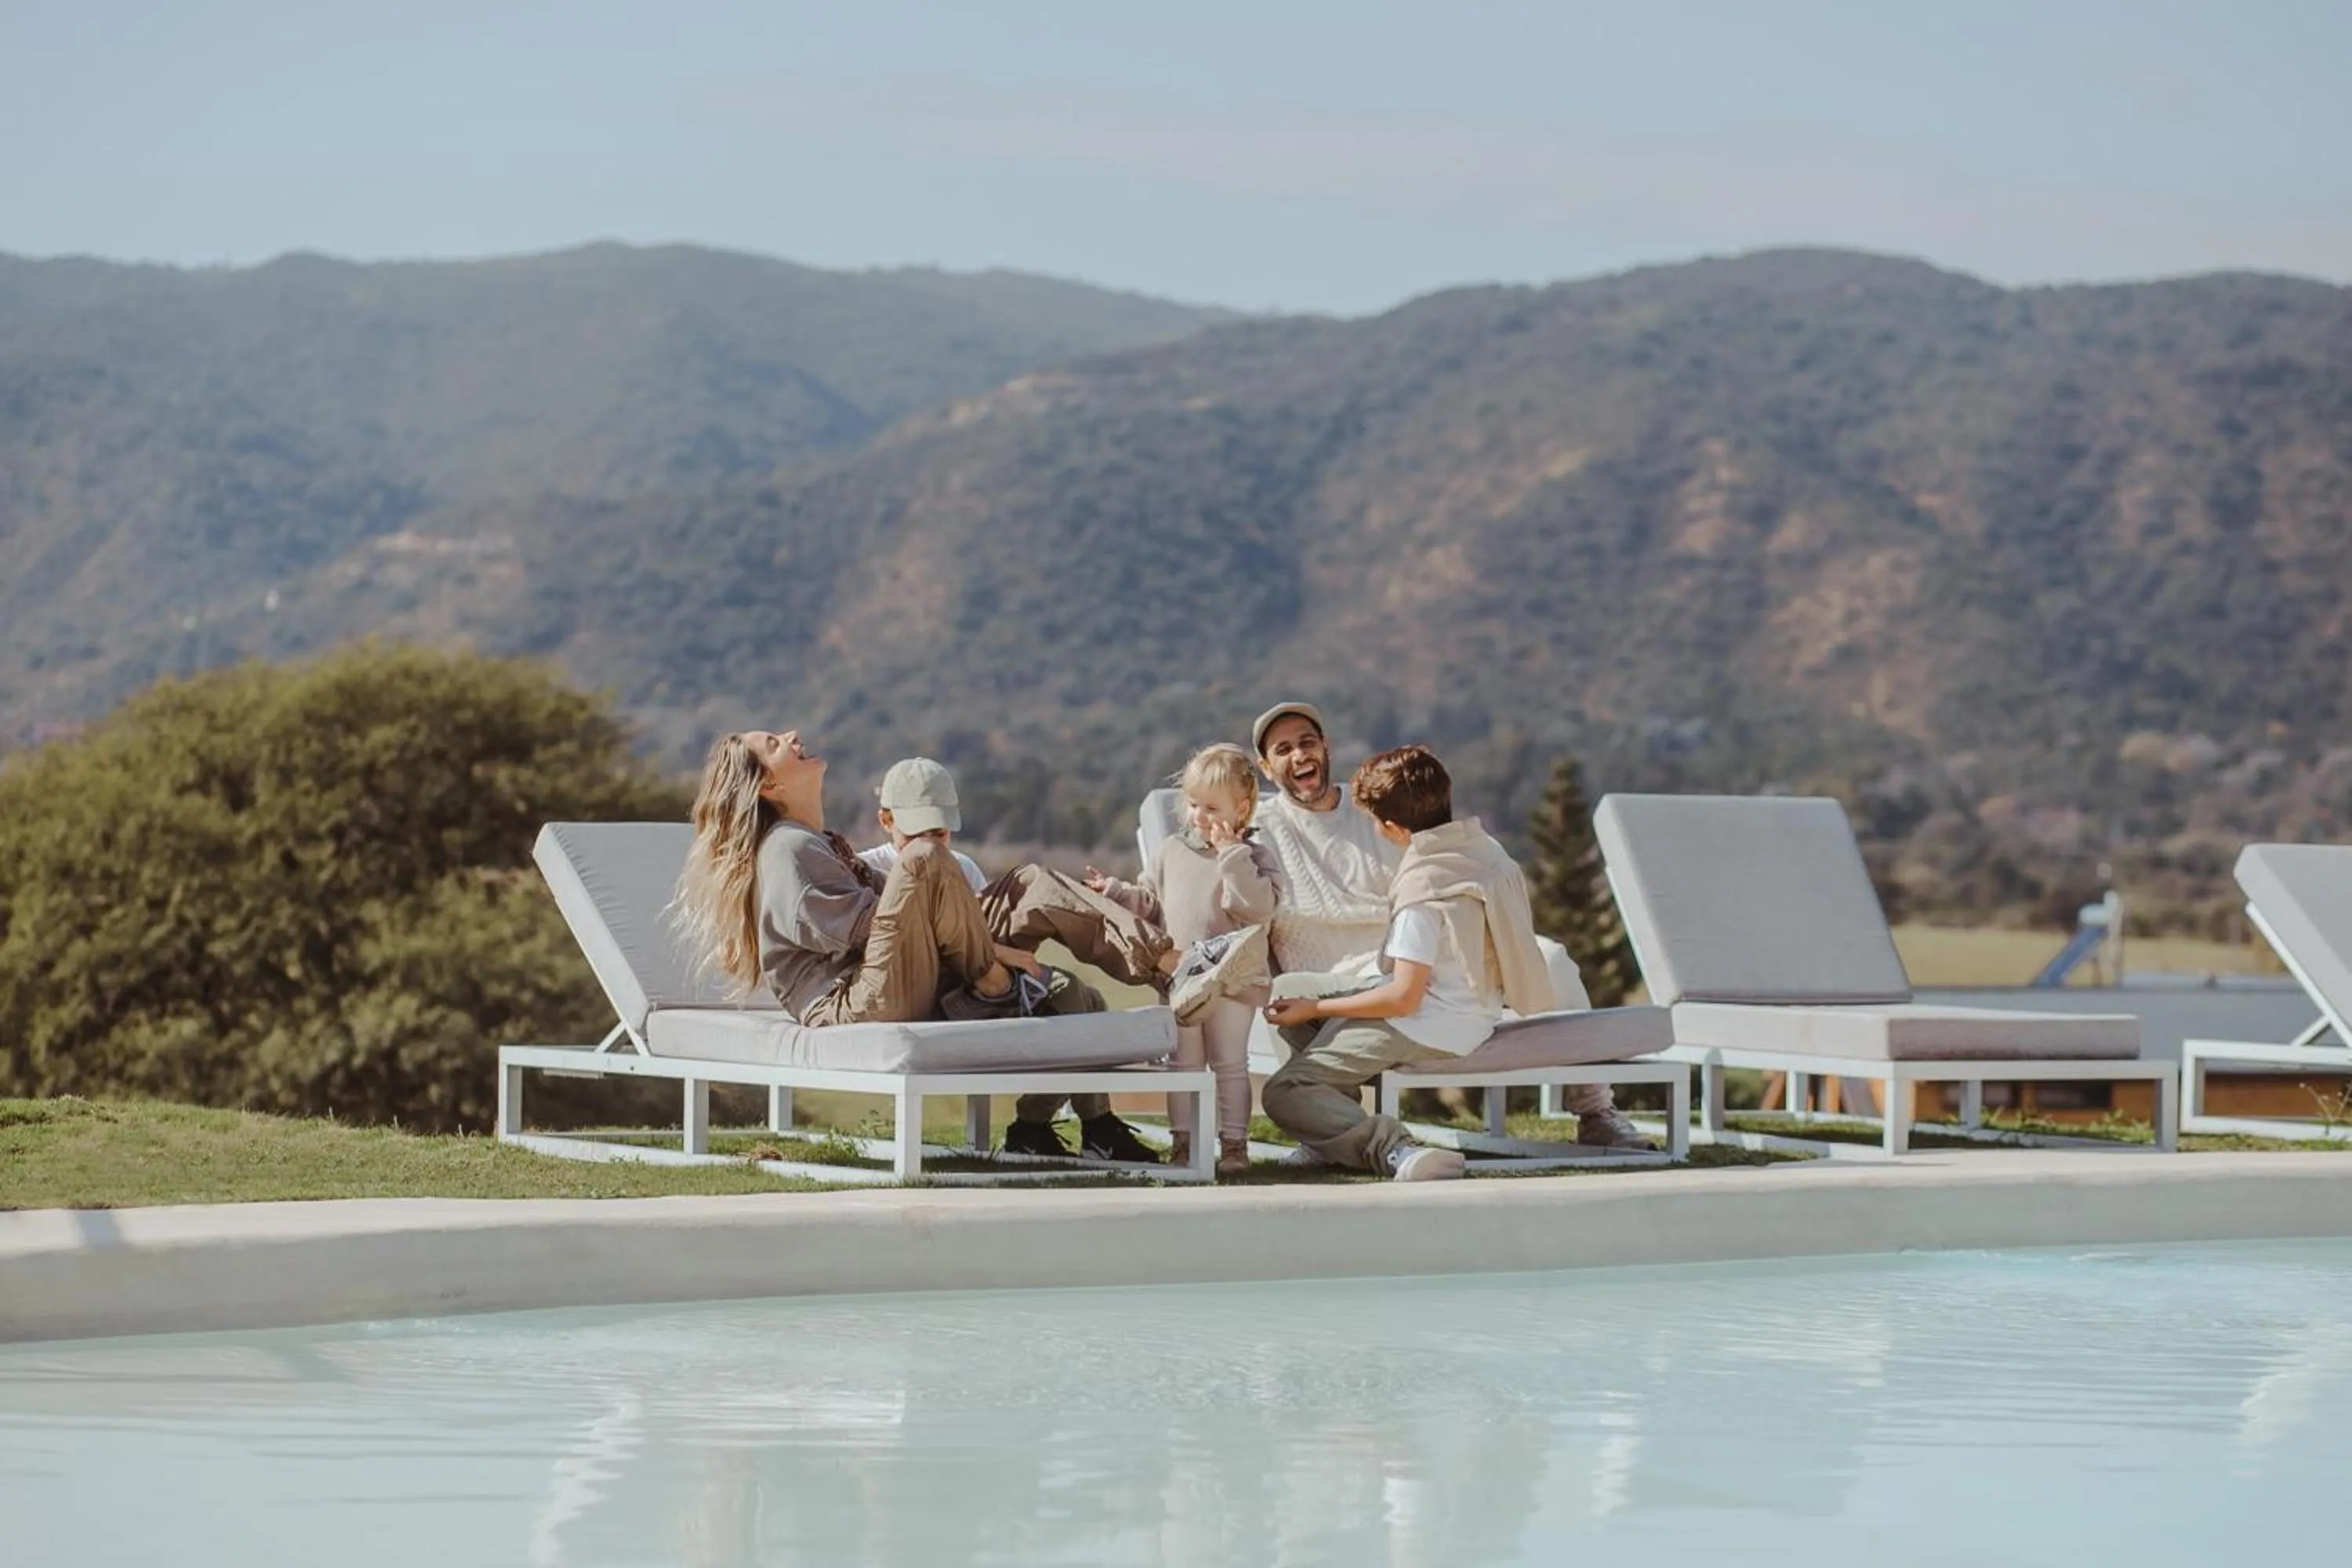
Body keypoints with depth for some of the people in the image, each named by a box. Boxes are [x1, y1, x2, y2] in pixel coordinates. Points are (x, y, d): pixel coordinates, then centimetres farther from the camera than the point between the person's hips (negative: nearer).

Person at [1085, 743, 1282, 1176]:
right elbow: (1150, 903, 17)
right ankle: (1183, 1140, 16)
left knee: (1230, 1064, 3)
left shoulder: (1251, 856, -5)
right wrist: (1114, 891, 2)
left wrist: (1232, 856, -21)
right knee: (1182, 1064, 9)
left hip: (1233, 982, -4)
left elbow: (1258, 906, -21)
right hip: (1180, 981, 4)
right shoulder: (1171, 852, 8)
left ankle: (1234, 1143, 9)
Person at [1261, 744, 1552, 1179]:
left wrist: (1314, 1009, -11)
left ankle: (1390, 1149, -31)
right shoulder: (1486, 849, 4)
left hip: (1425, 1029, -10)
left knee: (1284, 1093, -11)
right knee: (1292, 1008, 21)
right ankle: (1341, 1126, 12)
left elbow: (1404, 998, -23)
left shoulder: (1423, 883, -22)